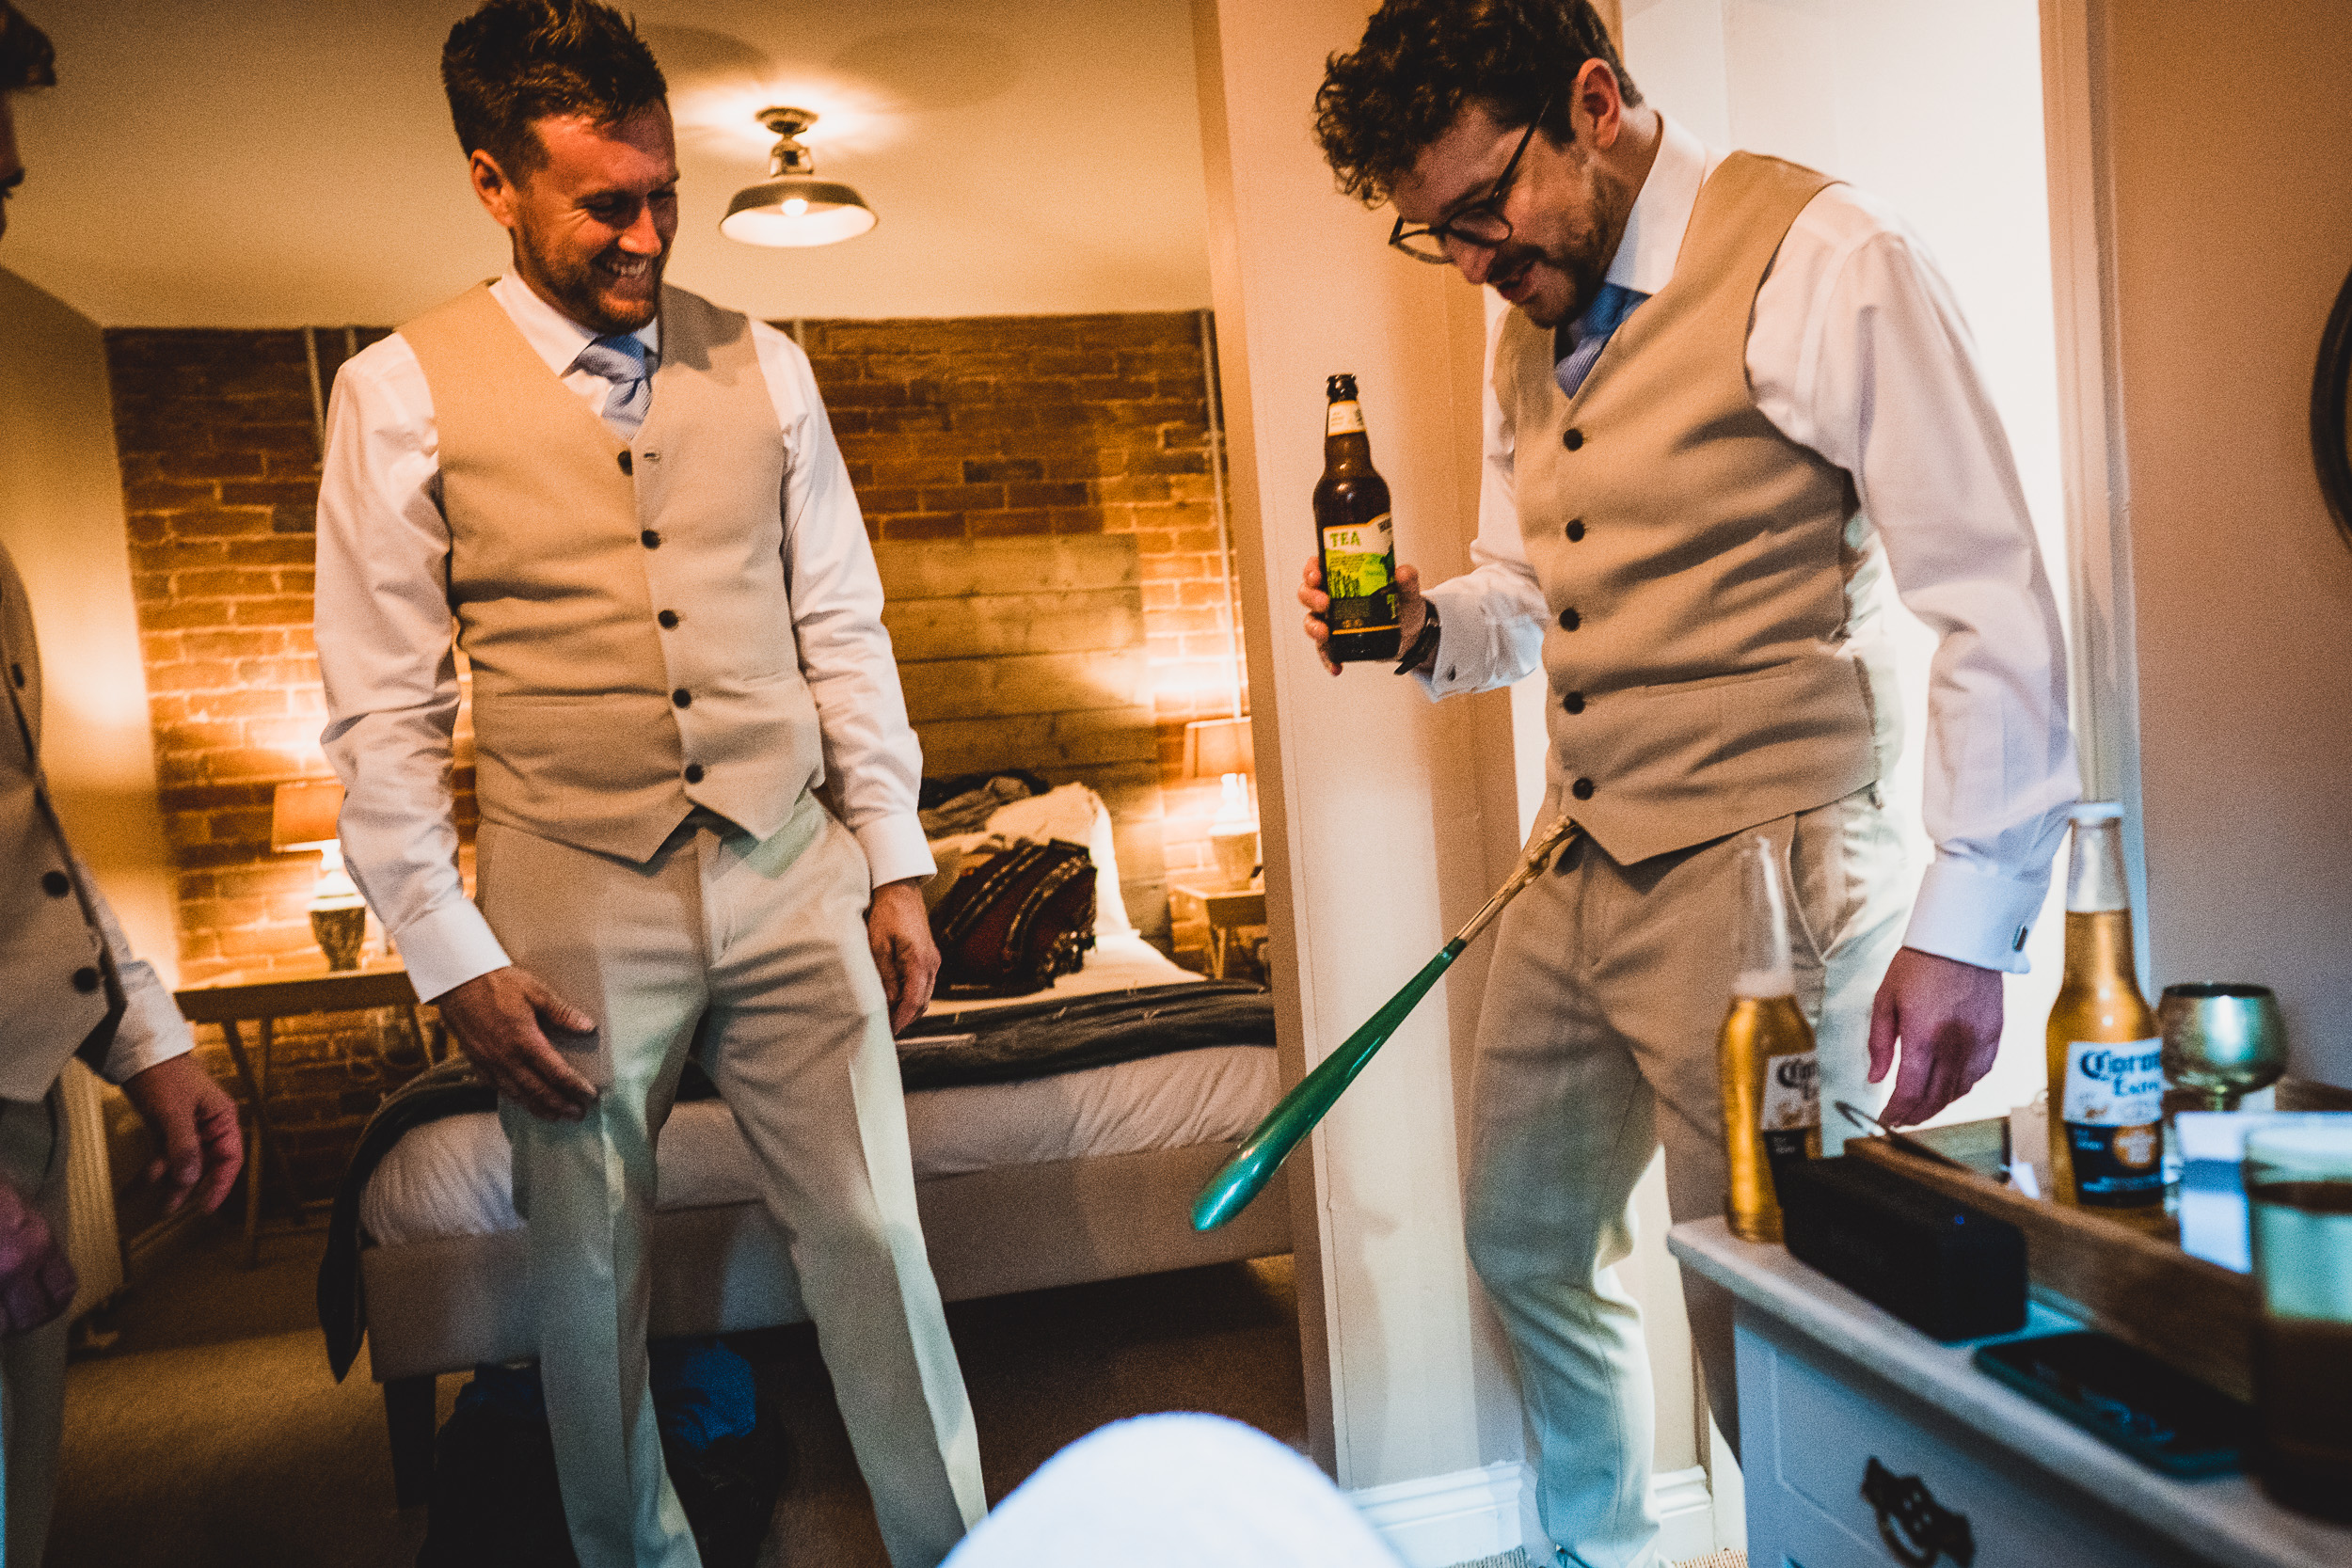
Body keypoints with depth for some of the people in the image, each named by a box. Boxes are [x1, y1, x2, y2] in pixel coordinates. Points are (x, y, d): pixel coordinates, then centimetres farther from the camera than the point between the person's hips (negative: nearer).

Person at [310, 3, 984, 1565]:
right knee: (590, 1281, 13)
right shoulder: (402, 393, -3)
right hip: (576, 907, -1)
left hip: (792, 877, 2)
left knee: (874, 1237, 7)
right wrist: (454, 959, -7)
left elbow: (844, 627, 7)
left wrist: (895, 863, 5)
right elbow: (384, 711, -3)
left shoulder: (760, 365, 5)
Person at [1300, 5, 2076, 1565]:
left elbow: (1994, 603, -13)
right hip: (1578, 868, 8)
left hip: (1758, 876, -8)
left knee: (1757, 1319, 2)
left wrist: (1967, 922, -15)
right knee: (1525, 1238, 19)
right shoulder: (1530, 323, 12)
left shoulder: (1820, 259, -11)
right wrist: (1427, 628, -2)